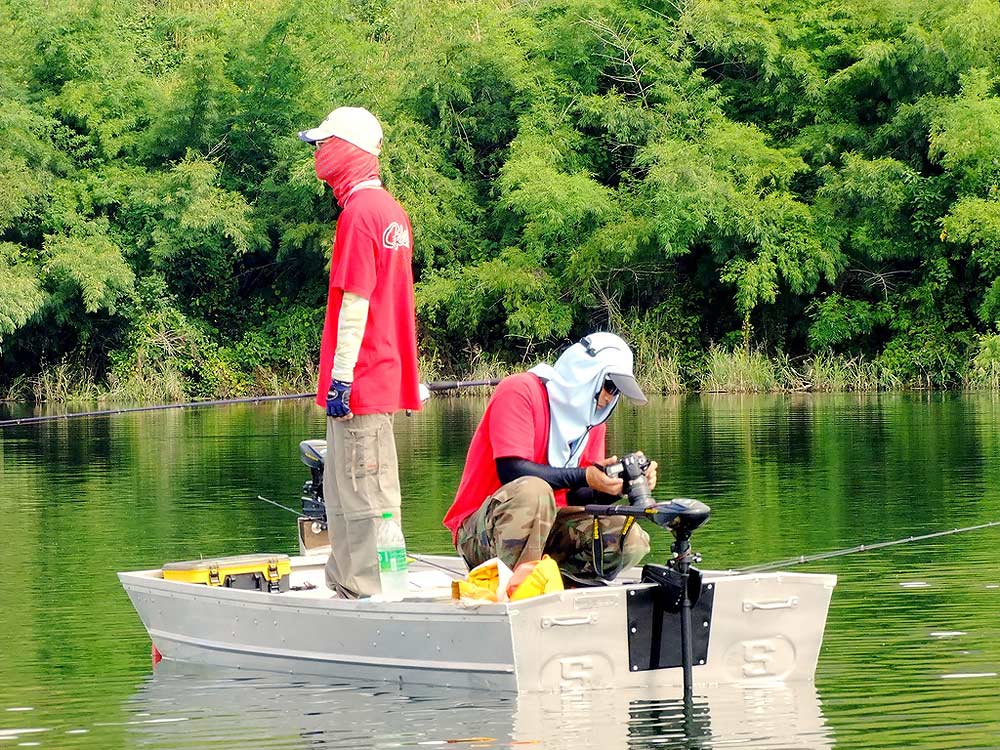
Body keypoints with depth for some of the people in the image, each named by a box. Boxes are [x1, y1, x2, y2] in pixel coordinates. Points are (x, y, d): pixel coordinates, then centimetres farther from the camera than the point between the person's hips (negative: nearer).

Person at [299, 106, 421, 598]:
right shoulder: (393, 210, 15)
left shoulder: (359, 212, -14)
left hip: (359, 382, -10)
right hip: (386, 375, 10)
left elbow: (356, 300, -19)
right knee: (341, 490, 16)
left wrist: (341, 375, -19)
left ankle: (367, 592, -4)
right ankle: (346, 586, 21)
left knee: (361, 494, -6)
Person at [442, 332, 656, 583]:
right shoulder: (521, 391, -11)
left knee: (632, 541, -12)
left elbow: (580, 496, 6)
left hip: (546, 528, 7)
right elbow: (511, 470, -22)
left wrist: (623, 484, -14)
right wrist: (585, 477, -28)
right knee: (533, 491, -39)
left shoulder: (594, 419, 12)